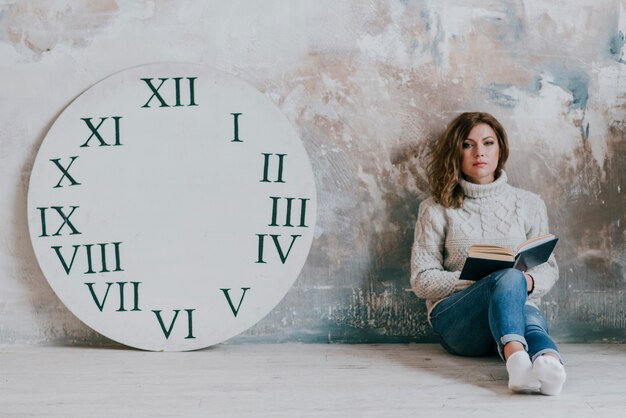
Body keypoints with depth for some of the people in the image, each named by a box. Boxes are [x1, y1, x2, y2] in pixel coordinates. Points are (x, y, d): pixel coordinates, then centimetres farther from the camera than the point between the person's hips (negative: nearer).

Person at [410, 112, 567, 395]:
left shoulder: (529, 204, 17)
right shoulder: (437, 209, 9)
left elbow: (549, 268, 17)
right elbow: (422, 280, 4)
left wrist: (530, 282, -9)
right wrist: (477, 279, -12)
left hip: (517, 307, 3)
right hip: (454, 318, -2)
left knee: (531, 318, -36)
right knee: (509, 278, -36)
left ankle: (549, 364, -70)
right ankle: (518, 359, -65)